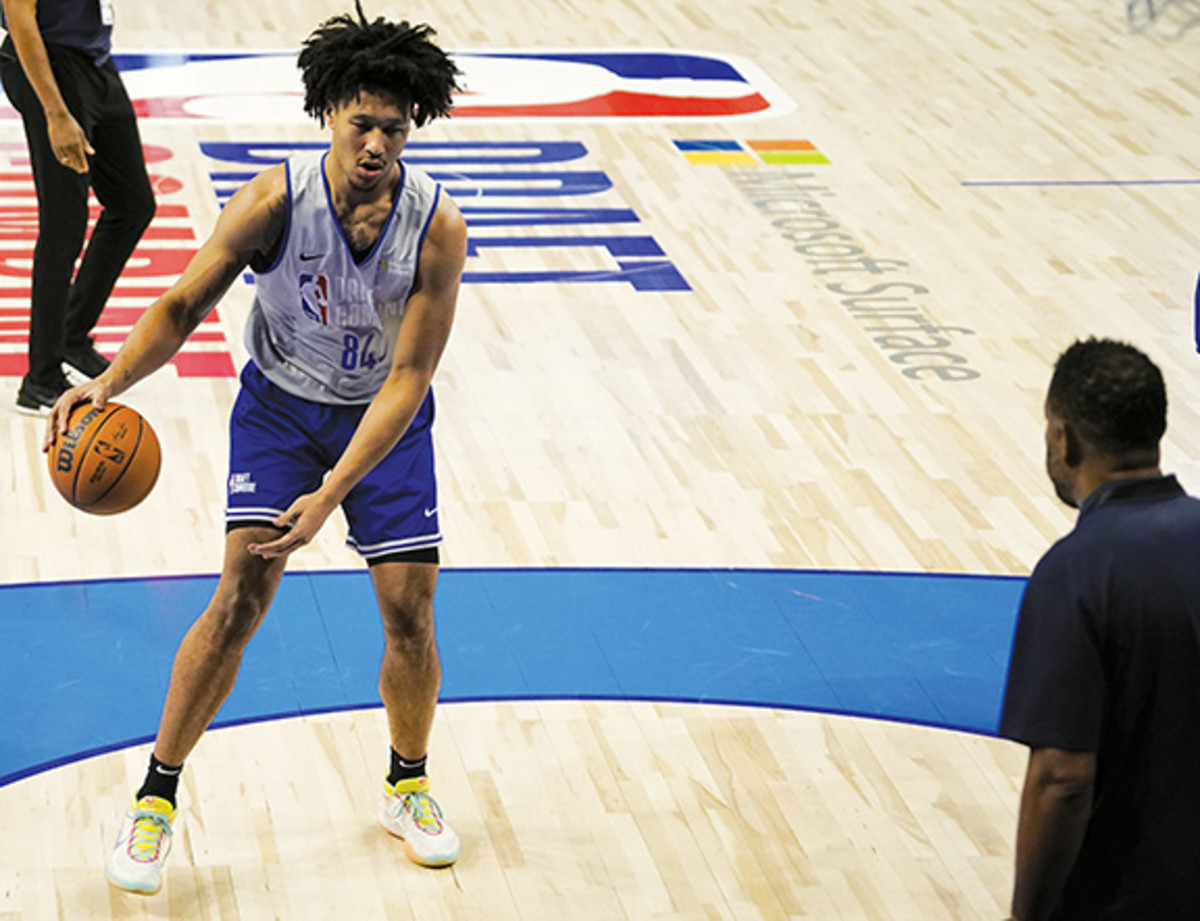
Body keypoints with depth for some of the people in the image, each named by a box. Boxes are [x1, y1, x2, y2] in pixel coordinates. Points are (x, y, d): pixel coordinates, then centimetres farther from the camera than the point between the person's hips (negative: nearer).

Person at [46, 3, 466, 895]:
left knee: (410, 610, -3)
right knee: (241, 598, -12)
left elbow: (408, 377, -24)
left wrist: (330, 494, -31)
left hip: (385, 417, 1)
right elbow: (183, 306, -13)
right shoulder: (275, 201, -24)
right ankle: (157, 797, 1)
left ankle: (408, 786, 23)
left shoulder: (437, 226, -25)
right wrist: (109, 382, -30)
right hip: (281, 403, -1)